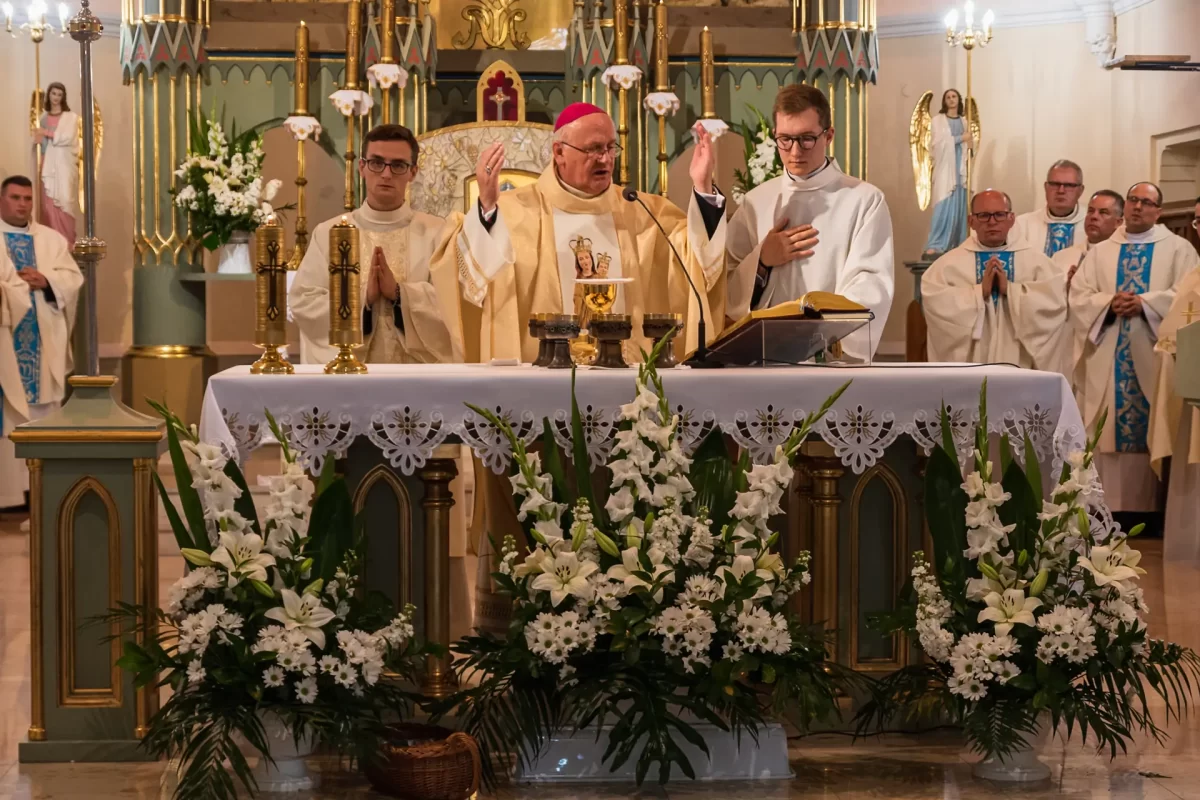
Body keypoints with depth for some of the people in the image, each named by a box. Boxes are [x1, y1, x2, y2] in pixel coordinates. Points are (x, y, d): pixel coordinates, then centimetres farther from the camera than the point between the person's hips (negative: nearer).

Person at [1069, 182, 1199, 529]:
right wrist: (1110, 303, -14)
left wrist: (1144, 303, -17)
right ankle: (1108, 507, 1)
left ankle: (1150, 509, -3)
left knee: (1152, 432, -5)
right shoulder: (1099, 253, 15)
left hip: (1154, 357, -2)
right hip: (1108, 359, 3)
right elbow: (1078, 297, 5)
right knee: (1107, 432, -1)